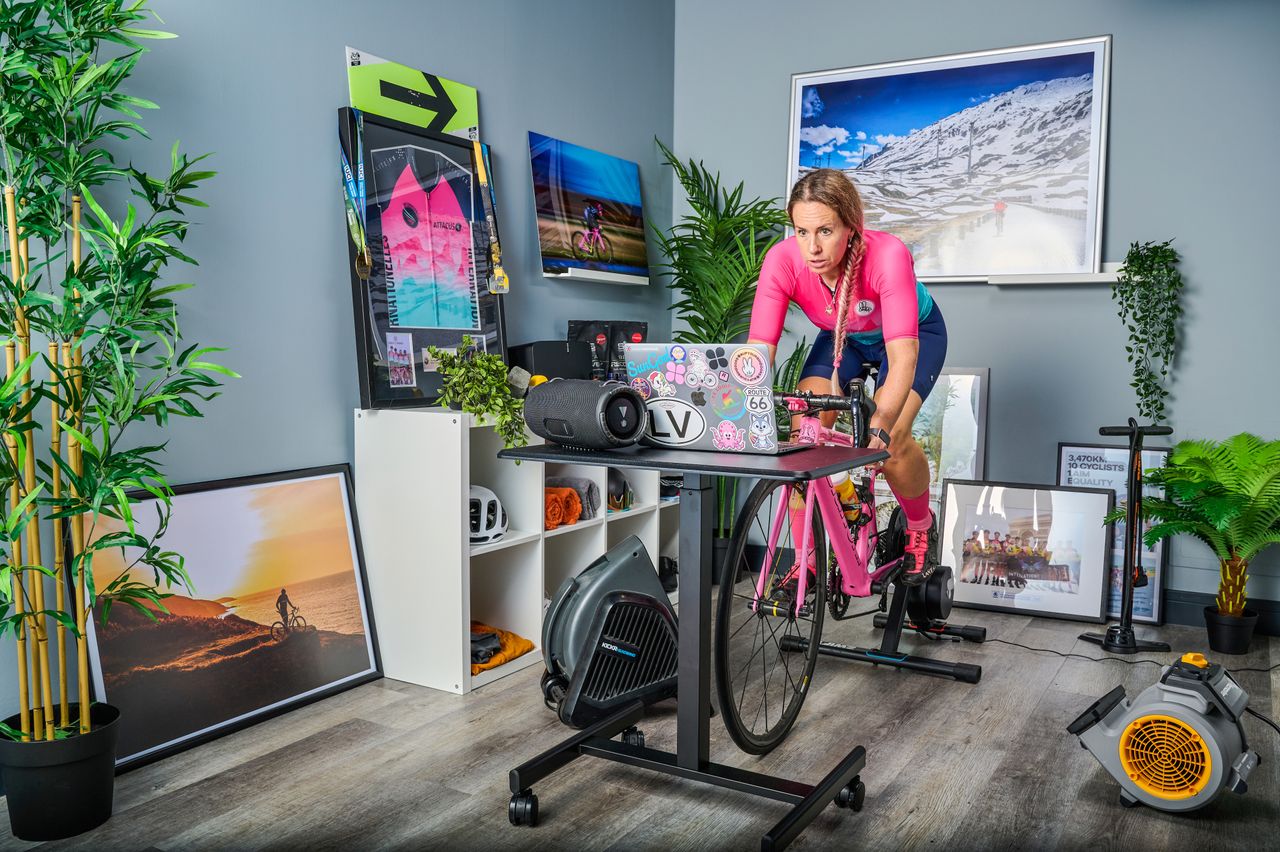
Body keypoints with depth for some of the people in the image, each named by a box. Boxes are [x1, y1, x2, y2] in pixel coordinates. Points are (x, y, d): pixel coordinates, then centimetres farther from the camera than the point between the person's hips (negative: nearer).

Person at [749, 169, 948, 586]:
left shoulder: (888, 255, -40)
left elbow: (902, 355, -46)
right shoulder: (783, 261, -32)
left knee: (892, 439, -24)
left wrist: (880, 427, -60)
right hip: (842, 338, 3)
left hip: (916, 332, -3)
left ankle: (920, 528, 9)